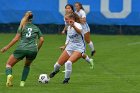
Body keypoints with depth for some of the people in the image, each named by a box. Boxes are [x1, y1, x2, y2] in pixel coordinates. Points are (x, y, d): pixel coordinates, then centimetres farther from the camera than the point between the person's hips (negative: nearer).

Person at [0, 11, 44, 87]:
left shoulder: (22, 26, 9)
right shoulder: (36, 28, 16)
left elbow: (16, 38, 0)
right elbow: (42, 39, 10)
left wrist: (7, 47, 3)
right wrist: (37, 49, 22)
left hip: (21, 49, -2)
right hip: (33, 50, 3)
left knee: (9, 64, 8)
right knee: (27, 65, 31)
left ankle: (9, 75, -25)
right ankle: (22, 82, 14)